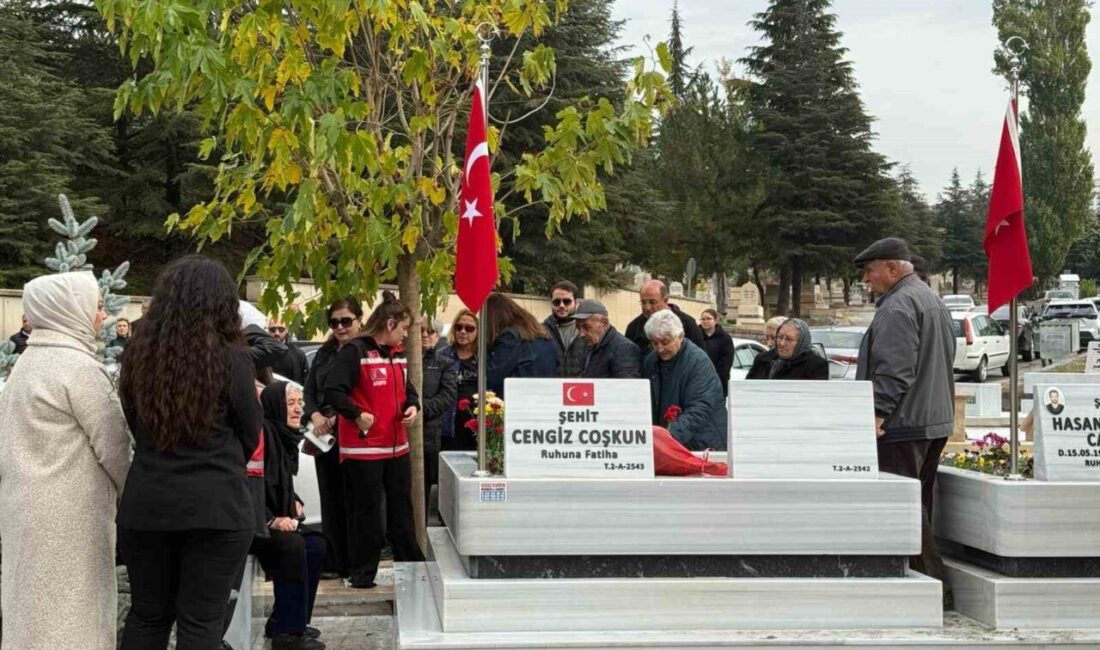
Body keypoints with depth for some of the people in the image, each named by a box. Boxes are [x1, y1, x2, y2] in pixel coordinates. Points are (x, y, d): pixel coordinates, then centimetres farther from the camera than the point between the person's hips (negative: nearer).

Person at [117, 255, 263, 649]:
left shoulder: (138, 353, 0)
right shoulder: (231, 359, -11)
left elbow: (135, 426, 11)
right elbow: (251, 435, 1)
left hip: (146, 502, 4)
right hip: (216, 506, -4)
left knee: (147, 615, 15)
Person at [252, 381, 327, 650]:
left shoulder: (283, 434, 12)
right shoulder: (261, 432, -20)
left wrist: (293, 502, 8)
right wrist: (270, 520, -24)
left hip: (275, 519, 10)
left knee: (316, 545, 2)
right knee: (293, 545, -28)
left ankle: (283, 620, 9)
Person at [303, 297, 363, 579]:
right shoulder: (324, 354, 16)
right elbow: (309, 390, 14)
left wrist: (338, 418, -16)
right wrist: (315, 415, -5)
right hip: (325, 438, 7)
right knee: (330, 500, 10)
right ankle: (333, 563, 16)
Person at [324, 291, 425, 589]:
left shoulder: (398, 354, 13)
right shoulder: (355, 351, -12)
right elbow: (333, 389, -17)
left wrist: (413, 405, 6)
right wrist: (357, 415, -19)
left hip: (397, 446, 8)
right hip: (364, 447, -8)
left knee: (401, 506, 13)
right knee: (366, 509, 0)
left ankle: (410, 563, 23)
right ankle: (362, 571, 9)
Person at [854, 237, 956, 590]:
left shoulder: (898, 306, -13)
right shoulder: (933, 301, 20)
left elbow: (894, 371, -22)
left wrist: (877, 414, -21)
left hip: (903, 425, -11)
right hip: (935, 421, 11)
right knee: (918, 505, 14)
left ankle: (930, 579, -8)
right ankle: (930, 579, 18)